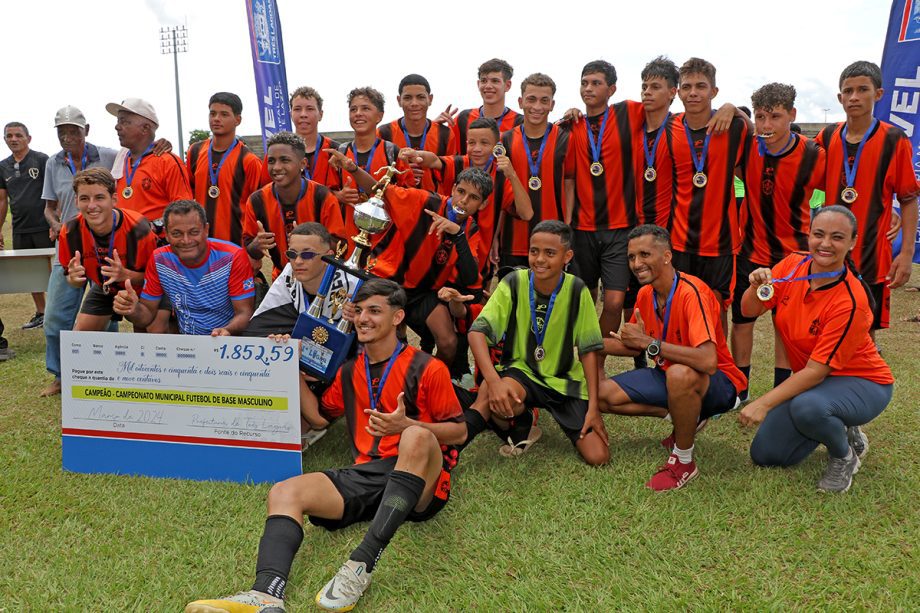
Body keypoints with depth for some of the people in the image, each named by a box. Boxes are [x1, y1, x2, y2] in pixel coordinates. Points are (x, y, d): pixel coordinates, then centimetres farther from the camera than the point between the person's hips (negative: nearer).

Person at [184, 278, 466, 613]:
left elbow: (459, 432, 1)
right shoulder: (349, 370, 17)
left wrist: (405, 425, -15)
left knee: (417, 437, -37)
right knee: (285, 491, -16)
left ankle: (362, 564, -41)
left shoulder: (426, 368, 0)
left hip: (420, 483, -5)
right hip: (366, 473, 5)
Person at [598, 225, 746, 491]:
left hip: (718, 383, -7)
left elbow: (707, 361, -39)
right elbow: (634, 346, 14)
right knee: (603, 394, -7)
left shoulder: (692, 292, -26)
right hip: (667, 375, 8)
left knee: (680, 373, -42)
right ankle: (686, 418, 6)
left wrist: (650, 343, -32)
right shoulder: (645, 294, -2)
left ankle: (683, 461, -16)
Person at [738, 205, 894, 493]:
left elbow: (817, 370, -27)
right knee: (764, 454, 1)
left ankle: (844, 457, -5)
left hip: (861, 381, -6)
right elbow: (750, 311, -5)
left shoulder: (851, 301, -28)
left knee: (806, 406, -39)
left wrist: (764, 403, -29)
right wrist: (756, 287, -27)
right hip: (808, 380, 6)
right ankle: (841, 429, 23)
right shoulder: (793, 264, -11)